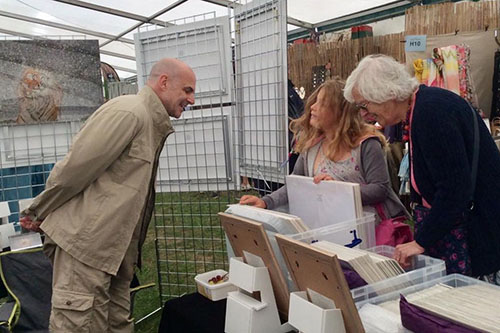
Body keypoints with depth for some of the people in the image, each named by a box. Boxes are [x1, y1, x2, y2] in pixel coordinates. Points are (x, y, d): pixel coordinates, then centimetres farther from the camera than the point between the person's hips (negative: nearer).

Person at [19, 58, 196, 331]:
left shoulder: (154, 124, 16)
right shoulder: (129, 111, -15)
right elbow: (76, 166, -17)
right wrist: (40, 212, -5)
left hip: (116, 248, 9)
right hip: (86, 241, -9)